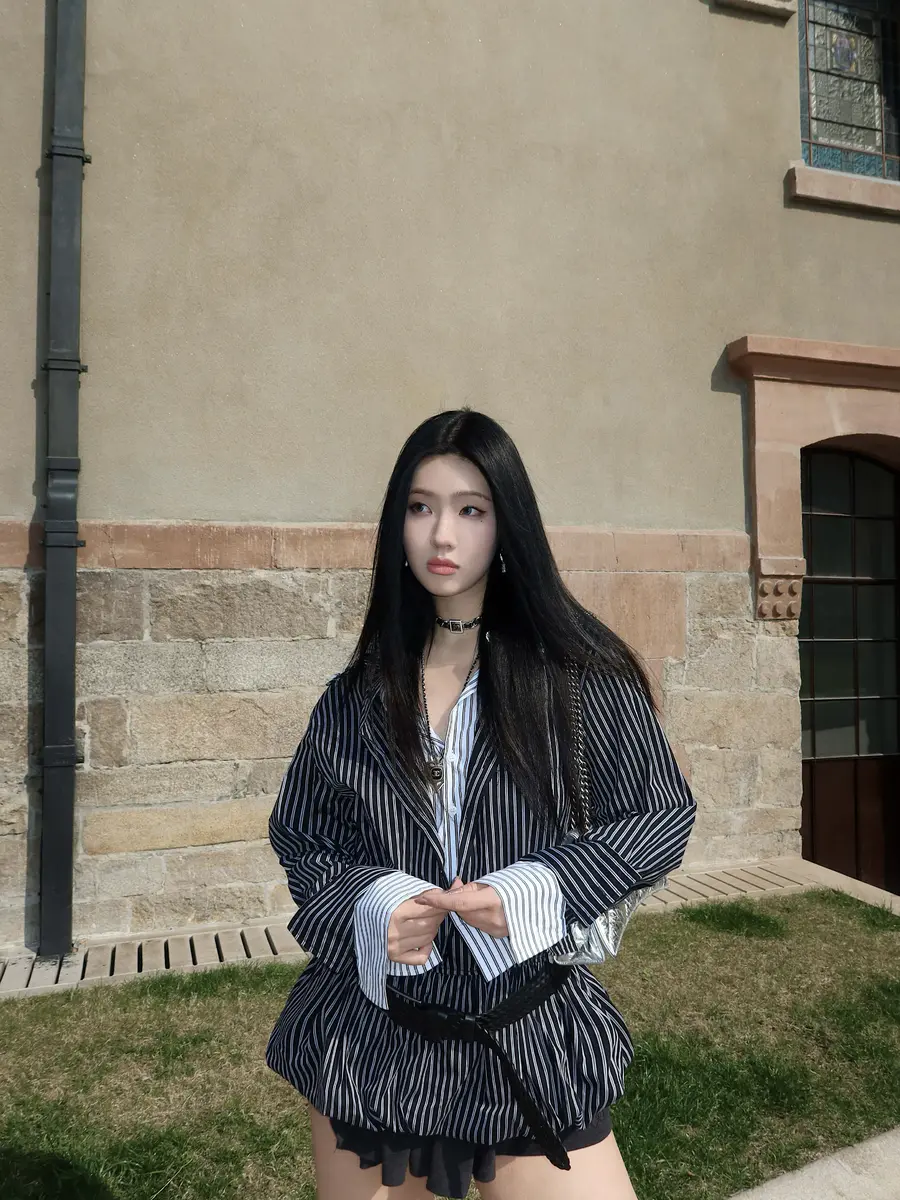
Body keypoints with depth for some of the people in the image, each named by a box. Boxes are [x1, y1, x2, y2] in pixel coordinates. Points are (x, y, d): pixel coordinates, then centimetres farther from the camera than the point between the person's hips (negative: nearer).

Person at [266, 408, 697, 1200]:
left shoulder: (580, 673, -8)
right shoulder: (356, 700, -1)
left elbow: (662, 817, -4)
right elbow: (300, 842, 6)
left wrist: (534, 891, -17)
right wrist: (367, 906, -14)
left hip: (530, 1039, -2)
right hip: (369, 1035, 3)